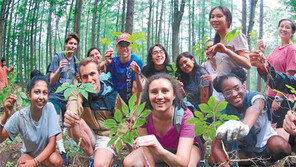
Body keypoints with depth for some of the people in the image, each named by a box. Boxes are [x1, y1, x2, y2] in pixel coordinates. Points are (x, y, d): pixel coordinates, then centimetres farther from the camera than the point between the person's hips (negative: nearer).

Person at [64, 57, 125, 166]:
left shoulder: (113, 95, -5)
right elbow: (74, 102, -31)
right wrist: (70, 115, -55)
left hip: (106, 137, -3)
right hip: (88, 137, 3)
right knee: (74, 122, -29)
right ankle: (91, 155, -11)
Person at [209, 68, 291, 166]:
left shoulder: (254, 97, -21)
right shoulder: (224, 113, -14)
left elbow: (255, 108, -49)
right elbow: (216, 147, -19)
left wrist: (245, 125, -73)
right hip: (246, 152, 3)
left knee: (278, 144, -36)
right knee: (213, 159, -19)